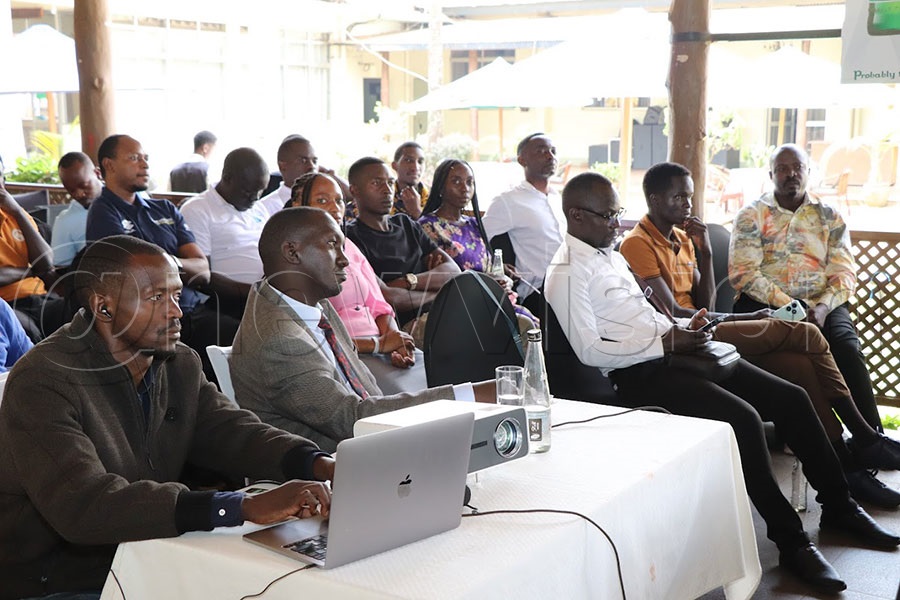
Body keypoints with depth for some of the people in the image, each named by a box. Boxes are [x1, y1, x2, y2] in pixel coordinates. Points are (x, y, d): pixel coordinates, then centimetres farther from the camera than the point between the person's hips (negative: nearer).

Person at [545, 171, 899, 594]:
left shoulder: (611, 256, 19)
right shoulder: (567, 273, -10)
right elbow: (590, 351, -19)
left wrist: (681, 327, 7)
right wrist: (666, 342, -17)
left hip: (668, 353, 10)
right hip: (639, 375, -10)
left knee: (790, 398, 2)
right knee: (742, 417, -29)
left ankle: (838, 507, 17)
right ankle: (791, 542, -16)